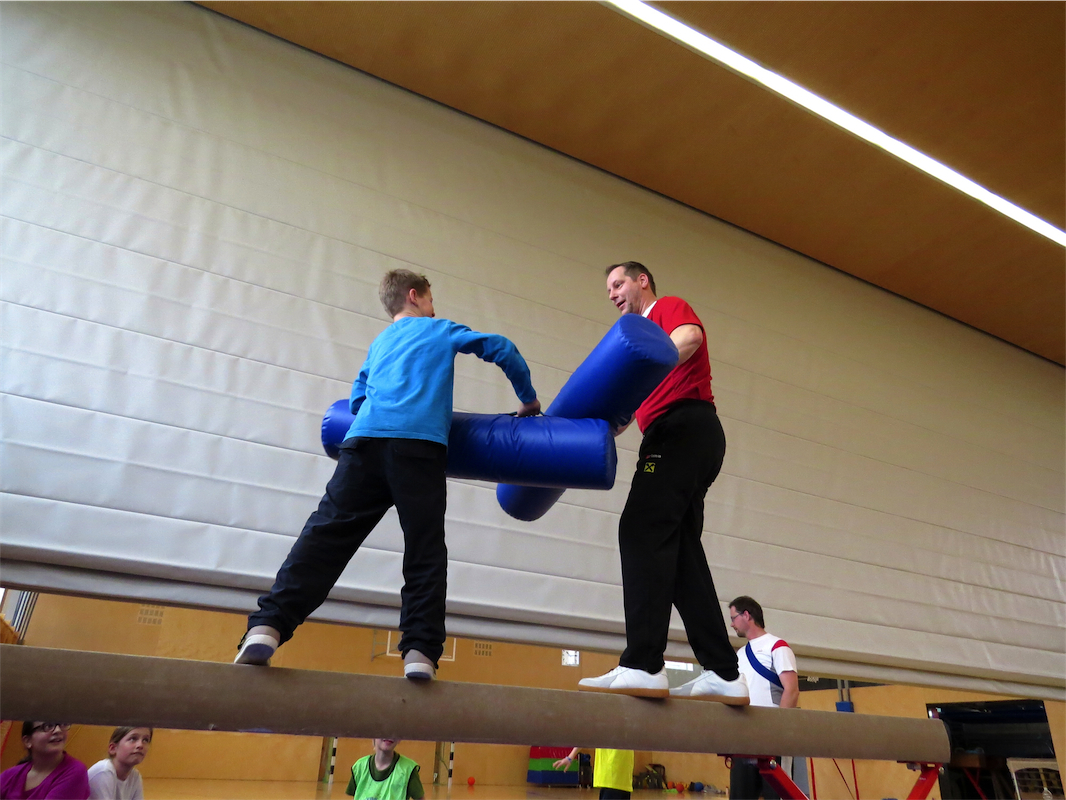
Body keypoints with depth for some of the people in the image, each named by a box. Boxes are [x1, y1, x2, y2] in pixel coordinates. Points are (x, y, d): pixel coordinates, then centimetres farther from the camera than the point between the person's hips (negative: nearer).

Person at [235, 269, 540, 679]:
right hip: (419, 443, -4)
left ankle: (267, 625, -19)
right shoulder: (439, 329, 23)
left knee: (327, 533, -5)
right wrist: (528, 399, 25)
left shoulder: (378, 343, 35)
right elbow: (500, 348, 16)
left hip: (364, 439, 4)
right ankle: (420, 651, -10)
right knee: (425, 549, -2)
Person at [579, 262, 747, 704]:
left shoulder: (668, 306, 9)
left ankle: (641, 666, -24)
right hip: (689, 436, 9)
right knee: (680, 550, 3)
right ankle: (722, 673, 3)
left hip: (683, 426, -9)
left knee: (642, 532, -18)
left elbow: (690, 338, -16)